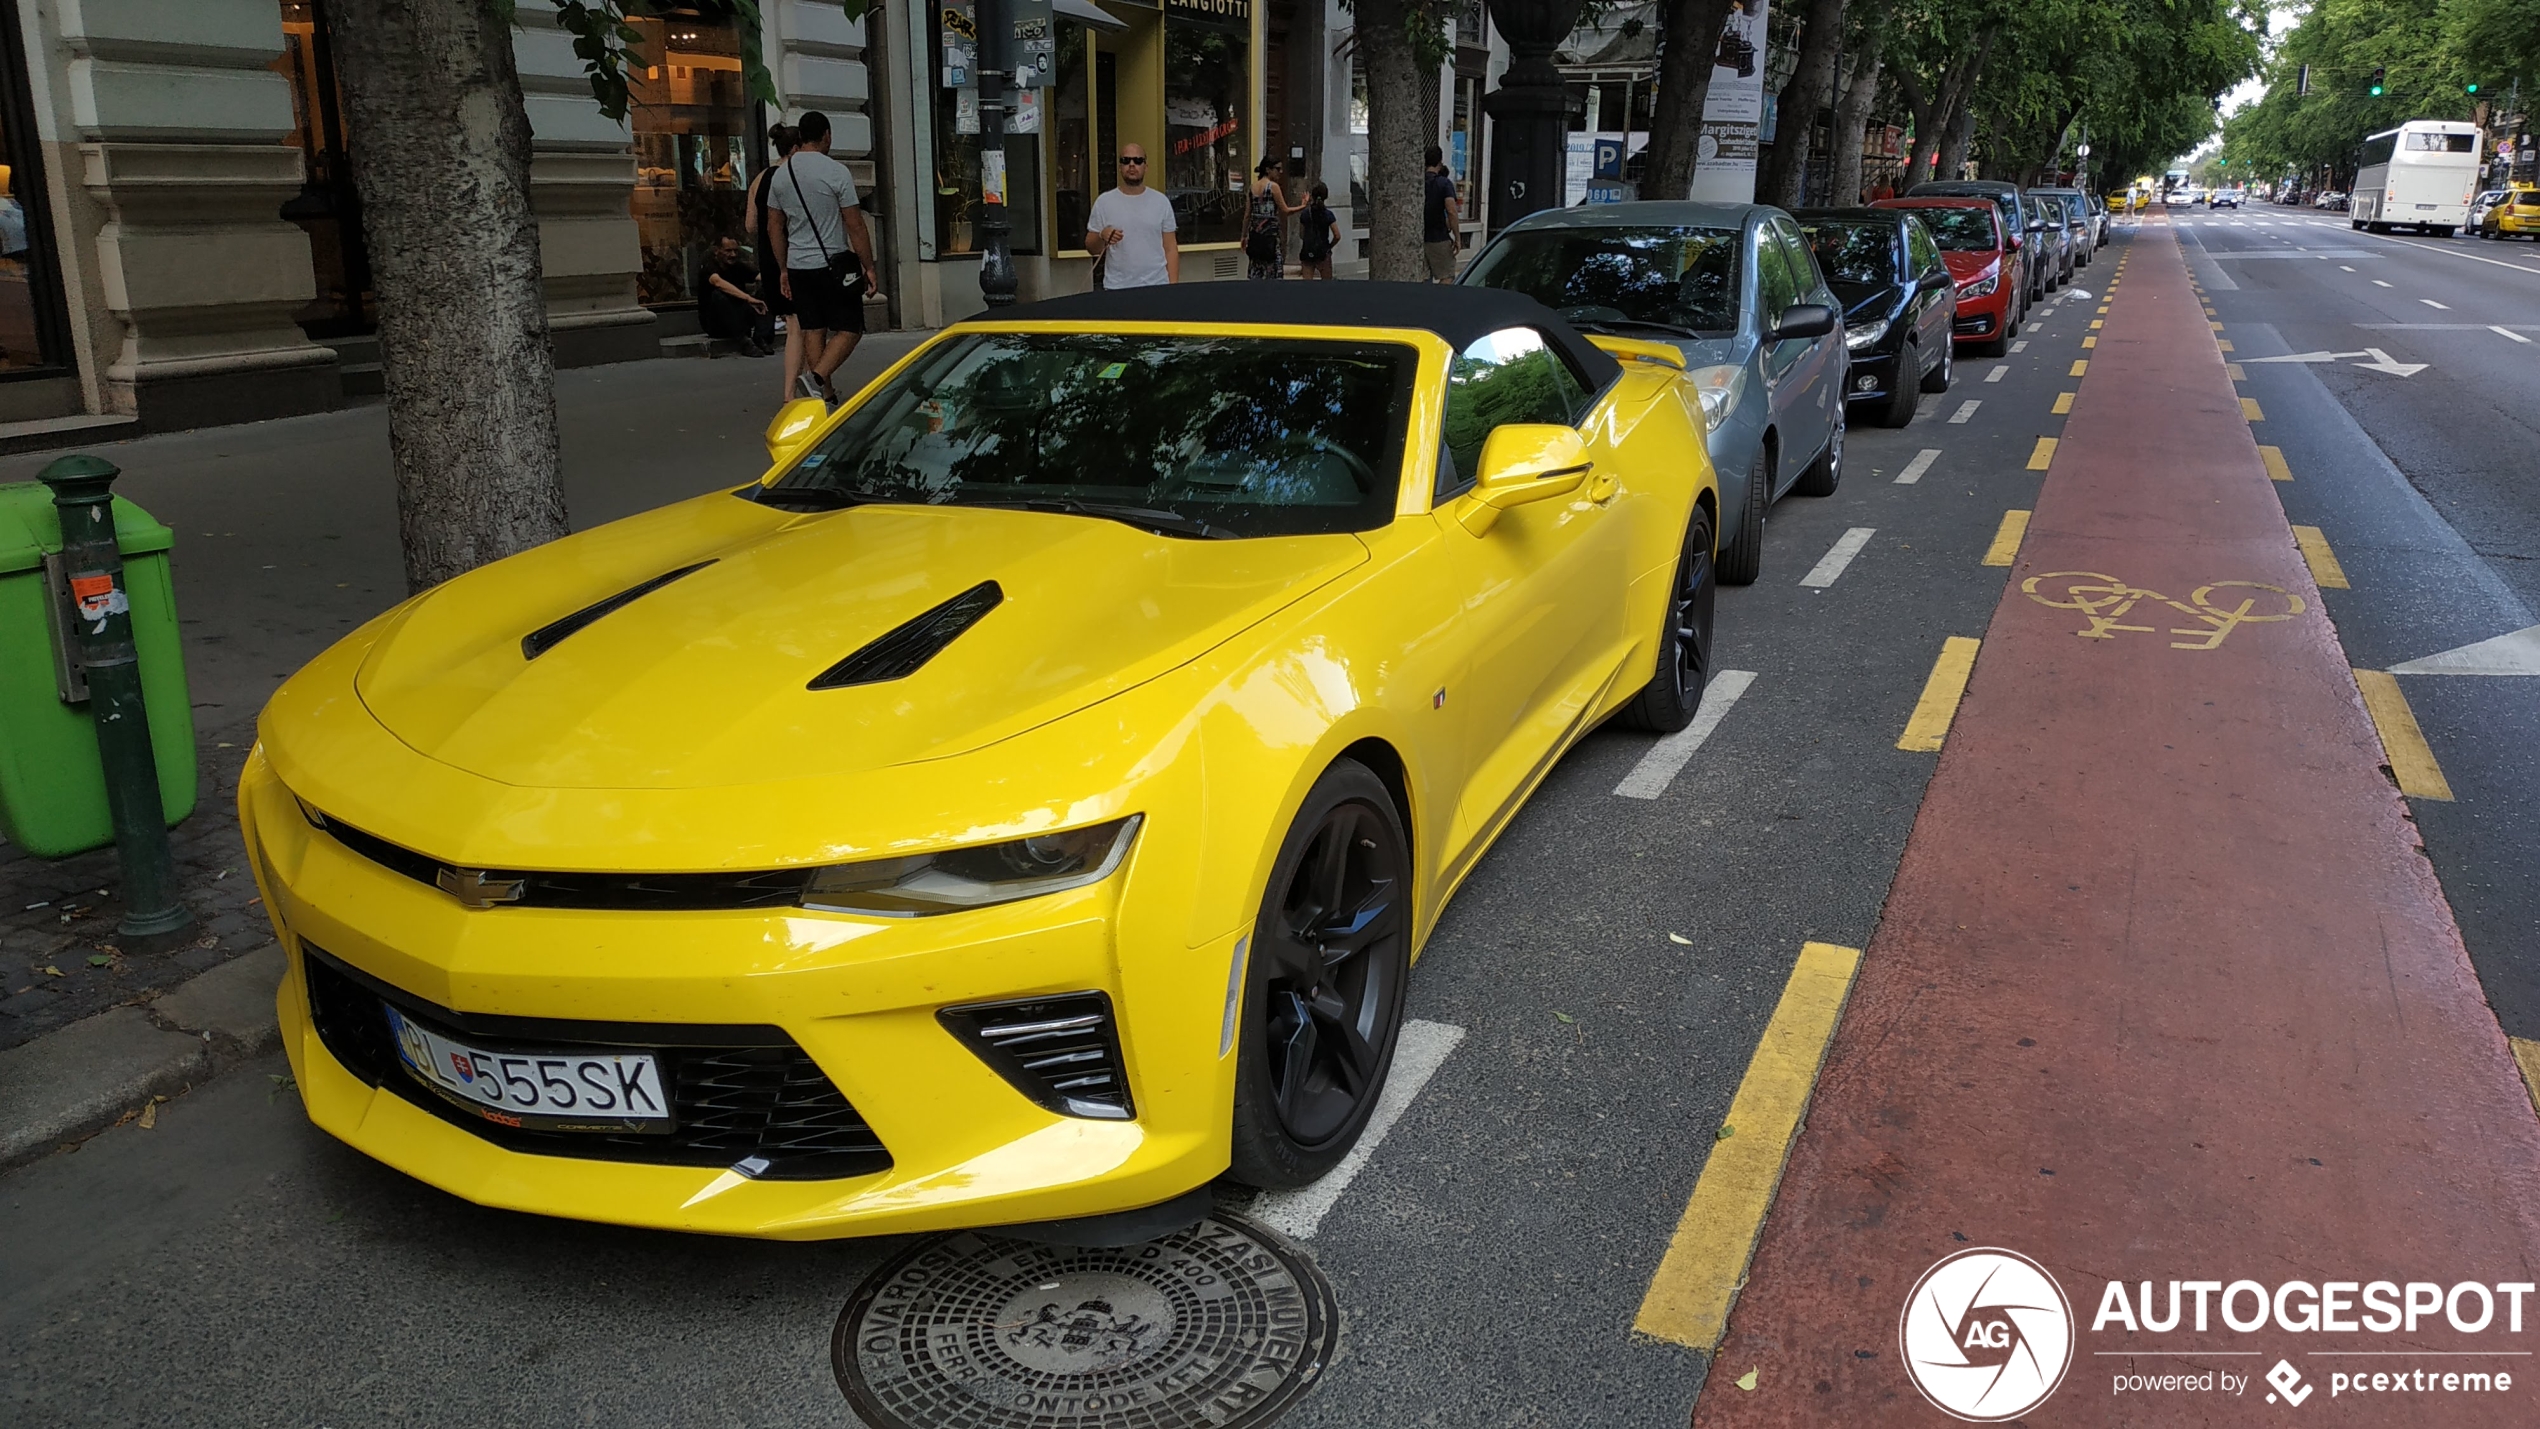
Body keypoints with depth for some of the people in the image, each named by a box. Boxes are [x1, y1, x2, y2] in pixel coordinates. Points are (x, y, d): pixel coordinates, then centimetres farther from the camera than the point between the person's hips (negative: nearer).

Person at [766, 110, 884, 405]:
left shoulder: (779, 175, 7)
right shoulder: (836, 172, -10)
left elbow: (774, 227, 12)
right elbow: (855, 225, -10)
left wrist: (783, 269, 20)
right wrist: (869, 267, -4)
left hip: (798, 267, 6)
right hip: (833, 264, -6)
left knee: (813, 331, 11)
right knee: (849, 329, 0)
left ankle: (826, 396, 13)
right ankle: (816, 377, -20)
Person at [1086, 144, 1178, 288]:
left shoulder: (1161, 202, 5)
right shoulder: (1104, 202, 2)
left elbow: (1170, 249, 5)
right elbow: (1091, 248, 4)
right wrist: (1101, 237, -18)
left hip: (1157, 286, 1)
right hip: (1117, 288, -1)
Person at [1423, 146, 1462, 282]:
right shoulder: (1444, 183, -9)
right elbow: (1451, 211, -19)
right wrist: (1457, 238, -14)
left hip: (1420, 238, 5)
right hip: (1439, 238, -5)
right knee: (1447, 277, 3)